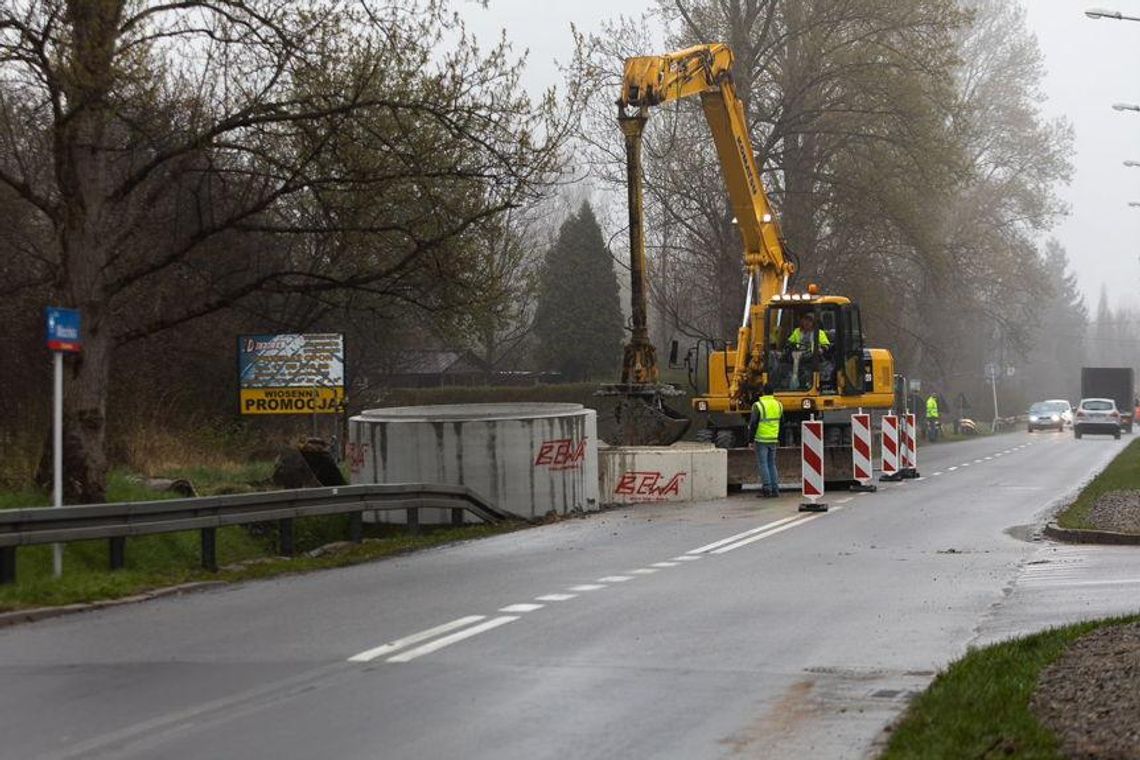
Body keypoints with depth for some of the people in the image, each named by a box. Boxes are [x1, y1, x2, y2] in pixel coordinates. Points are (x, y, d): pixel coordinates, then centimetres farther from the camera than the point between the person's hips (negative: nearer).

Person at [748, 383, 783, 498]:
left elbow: (753, 424, -11)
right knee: (772, 464, 13)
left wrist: (751, 440, -3)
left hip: (761, 440, -5)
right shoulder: (778, 405, 5)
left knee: (763, 464, -1)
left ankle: (767, 490, -4)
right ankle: (775, 489, 11)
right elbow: (780, 422, 13)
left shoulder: (758, 405, -12)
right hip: (773, 440, 5)